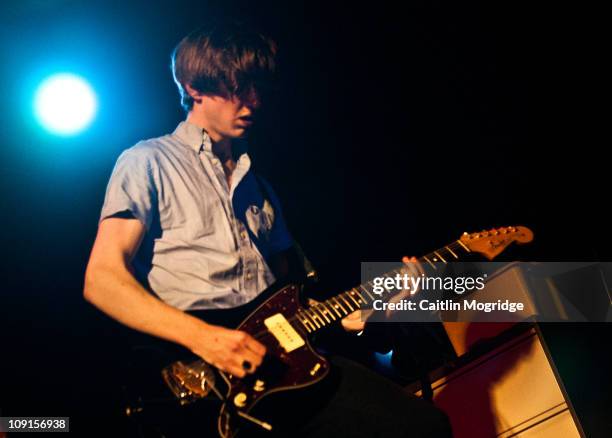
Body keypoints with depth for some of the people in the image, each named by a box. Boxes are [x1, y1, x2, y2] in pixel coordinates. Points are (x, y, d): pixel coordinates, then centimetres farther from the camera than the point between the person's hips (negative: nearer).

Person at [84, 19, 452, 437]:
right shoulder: (149, 163, 3)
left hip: (278, 355, 7)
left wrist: (344, 313, 5)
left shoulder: (257, 185, 25)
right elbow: (102, 280, -9)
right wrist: (203, 337, -21)